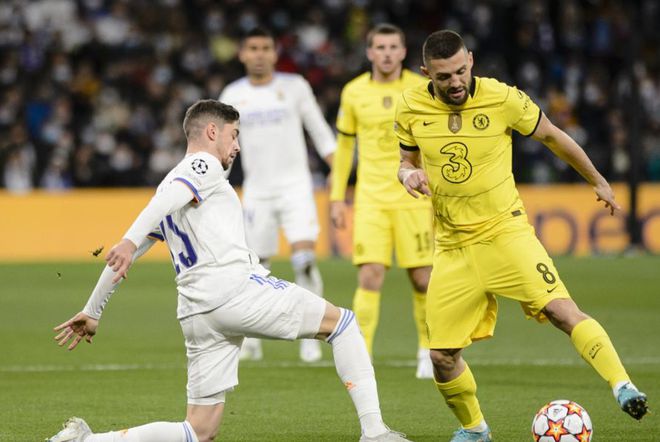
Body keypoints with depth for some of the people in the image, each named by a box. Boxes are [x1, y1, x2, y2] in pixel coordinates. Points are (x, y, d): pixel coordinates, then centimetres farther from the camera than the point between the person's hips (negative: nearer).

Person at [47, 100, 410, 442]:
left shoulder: (169, 181, 28)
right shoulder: (204, 165, 4)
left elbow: (122, 257, 27)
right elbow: (166, 200, -18)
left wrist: (92, 312, 30)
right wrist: (131, 241, -34)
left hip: (196, 313, 8)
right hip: (236, 287, -8)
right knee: (342, 322, 6)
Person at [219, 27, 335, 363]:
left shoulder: (295, 86, 1)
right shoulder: (232, 96, 5)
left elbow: (320, 130, 7)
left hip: (295, 186, -2)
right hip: (256, 190, 2)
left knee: (304, 258, -18)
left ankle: (310, 335, -9)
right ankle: (251, 341, 20)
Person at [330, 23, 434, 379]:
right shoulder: (354, 92, 3)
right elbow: (344, 145, 13)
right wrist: (337, 197, 11)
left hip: (413, 198, 0)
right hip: (371, 199, 0)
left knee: (422, 279, 2)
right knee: (370, 276, -11)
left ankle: (428, 351, 23)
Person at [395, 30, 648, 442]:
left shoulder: (503, 99, -10)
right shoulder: (411, 108, -3)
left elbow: (552, 136, 7)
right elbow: (408, 161, 14)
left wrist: (597, 180, 17)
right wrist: (409, 174, -11)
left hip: (505, 232, -3)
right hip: (452, 246, 3)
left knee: (562, 311, -24)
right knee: (442, 356, 1)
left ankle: (623, 386, -25)